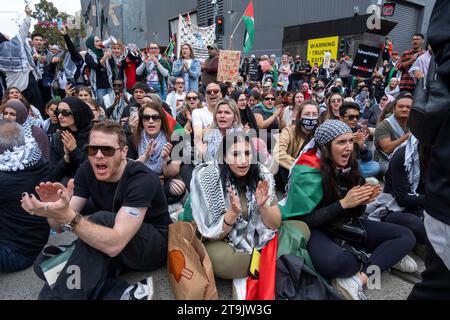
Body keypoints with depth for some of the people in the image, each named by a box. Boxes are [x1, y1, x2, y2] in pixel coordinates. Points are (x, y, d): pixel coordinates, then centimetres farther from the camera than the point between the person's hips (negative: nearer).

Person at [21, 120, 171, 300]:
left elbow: (114, 244, -35)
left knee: (101, 219, -32)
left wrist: (67, 216, -45)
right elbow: (60, 226, -9)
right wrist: (55, 210, -31)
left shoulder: (142, 179, -26)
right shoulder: (87, 170, -7)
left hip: (154, 246, -6)